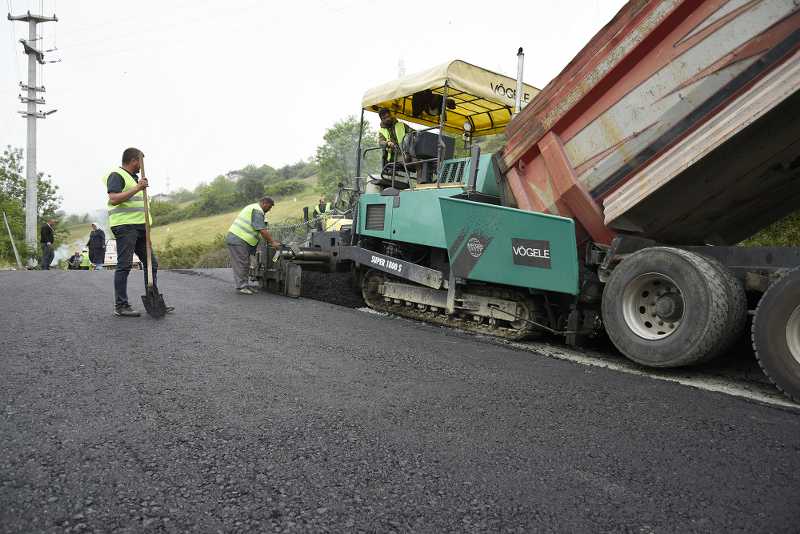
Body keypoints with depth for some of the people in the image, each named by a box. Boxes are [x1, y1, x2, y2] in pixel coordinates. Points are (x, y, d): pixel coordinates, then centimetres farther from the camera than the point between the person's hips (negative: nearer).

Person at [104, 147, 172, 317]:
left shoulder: (134, 177, 24)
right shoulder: (116, 175, -5)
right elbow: (114, 199, -20)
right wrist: (137, 188, -23)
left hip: (139, 226, 10)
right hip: (124, 226, -9)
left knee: (151, 263, 7)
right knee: (124, 265, -9)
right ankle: (120, 306, -5)